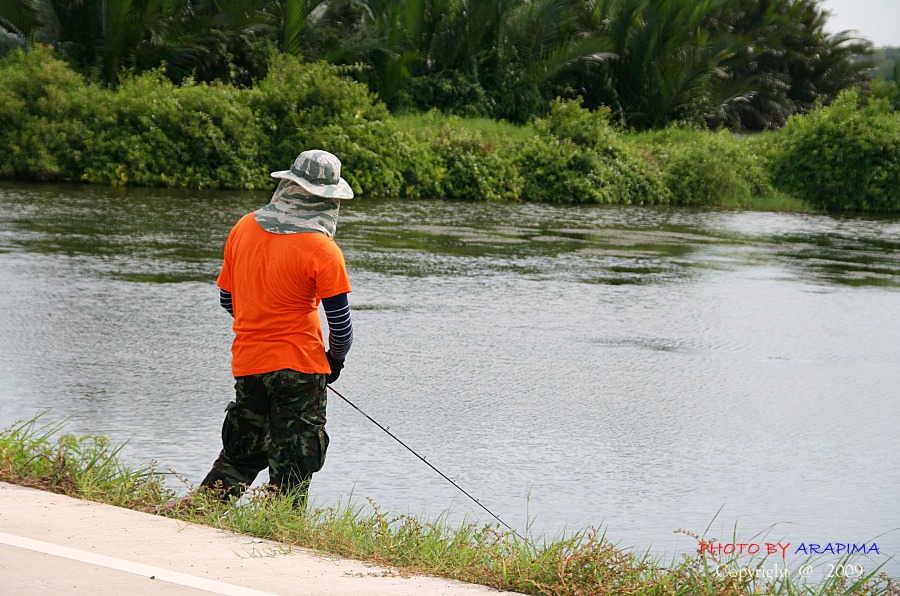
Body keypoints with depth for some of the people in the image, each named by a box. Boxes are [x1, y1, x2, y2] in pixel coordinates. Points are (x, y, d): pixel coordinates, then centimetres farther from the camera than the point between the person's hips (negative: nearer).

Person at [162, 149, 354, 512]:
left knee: (241, 453, 19)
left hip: (247, 364, 5)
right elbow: (340, 321, -10)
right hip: (298, 366, -5)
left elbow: (227, 299, 12)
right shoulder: (321, 250, -14)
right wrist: (335, 360, 9)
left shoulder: (243, 228, 3)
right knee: (293, 466, 4)